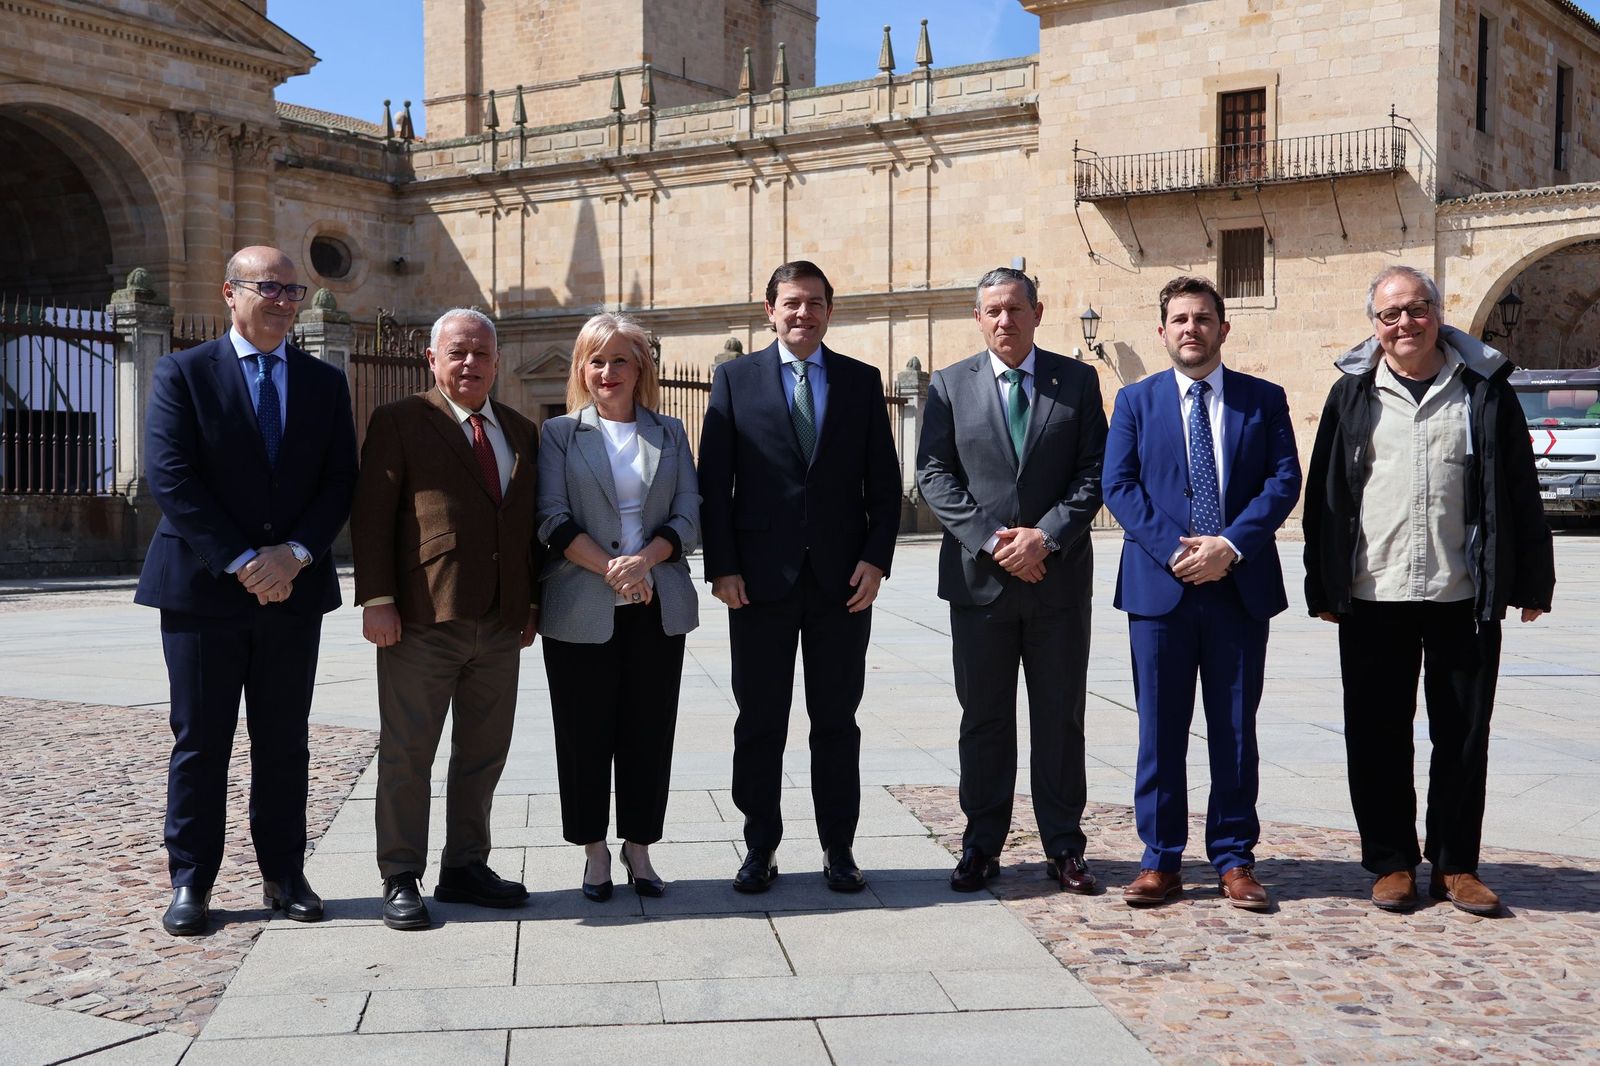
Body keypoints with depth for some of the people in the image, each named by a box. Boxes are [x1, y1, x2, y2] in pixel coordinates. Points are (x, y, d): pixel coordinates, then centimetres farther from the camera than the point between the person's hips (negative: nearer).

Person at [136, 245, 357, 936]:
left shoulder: (326, 384, 10)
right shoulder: (183, 374, 0)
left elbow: (339, 484, 4)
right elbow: (171, 479, -10)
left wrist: (295, 555, -12)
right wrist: (241, 563, -16)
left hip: (295, 588, 3)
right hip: (203, 589, -3)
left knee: (284, 742, 9)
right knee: (199, 742, 4)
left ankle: (283, 874, 19)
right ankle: (191, 883, 14)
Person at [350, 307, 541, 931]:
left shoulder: (521, 433, 16)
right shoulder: (399, 423, 0)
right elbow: (371, 517, -5)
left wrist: (532, 603, 11)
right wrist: (377, 599, -13)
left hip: (501, 624, 5)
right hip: (421, 622, -5)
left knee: (483, 755, 11)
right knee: (407, 755, 2)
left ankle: (465, 868, 23)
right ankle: (401, 879, 11)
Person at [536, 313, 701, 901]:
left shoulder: (669, 433, 11)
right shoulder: (560, 433, 5)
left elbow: (688, 515, 3)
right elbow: (553, 518, -4)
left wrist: (644, 560, -14)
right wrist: (611, 568, -16)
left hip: (658, 607, 2)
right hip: (581, 609, -2)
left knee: (649, 731, 6)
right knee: (586, 734, 4)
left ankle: (639, 849, 19)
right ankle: (595, 851, 17)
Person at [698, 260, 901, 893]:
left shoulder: (861, 382, 8)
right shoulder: (735, 379, 4)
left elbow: (884, 480, 6)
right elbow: (714, 480, 1)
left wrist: (876, 558, -5)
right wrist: (721, 567, -6)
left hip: (843, 580, 1)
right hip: (761, 579, -1)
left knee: (836, 721, 8)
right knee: (759, 723, 6)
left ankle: (839, 848, 18)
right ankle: (760, 847, 17)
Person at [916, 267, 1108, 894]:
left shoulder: (1077, 381, 5)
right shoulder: (950, 386, 5)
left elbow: (1095, 471, 0)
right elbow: (934, 475, -1)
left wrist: (1045, 535, -13)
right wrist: (992, 538, -12)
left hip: (1059, 577, 0)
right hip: (979, 578, 0)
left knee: (1060, 718, 7)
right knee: (984, 719, 7)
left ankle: (1063, 846, 16)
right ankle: (982, 846, 16)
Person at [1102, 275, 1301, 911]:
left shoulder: (1264, 400, 8)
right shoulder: (1136, 401, 8)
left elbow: (1284, 481, -1)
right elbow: (1119, 486, -1)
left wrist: (1230, 545, -14)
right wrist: (1176, 549, -13)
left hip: (1240, 585, 0)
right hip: (1159, 587, 0)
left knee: (1235, 730, 7)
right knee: (1160, 732, 4)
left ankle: (1234, 860, 16)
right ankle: (1160, 861, 12)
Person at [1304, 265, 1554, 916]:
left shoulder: (1484, 390, 4)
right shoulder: (1352, 395, 6)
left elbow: (1521, 491, 5)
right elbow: (1324, 494, 7)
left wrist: (1533, 581, 2)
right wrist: (1322, 588, 4)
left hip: (1464, 597, 0)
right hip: (1373, 599, 1)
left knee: (1463, 737, 7)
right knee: (1379, 738, 6)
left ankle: (1456, 864, 20)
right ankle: (1392, 862, 19)